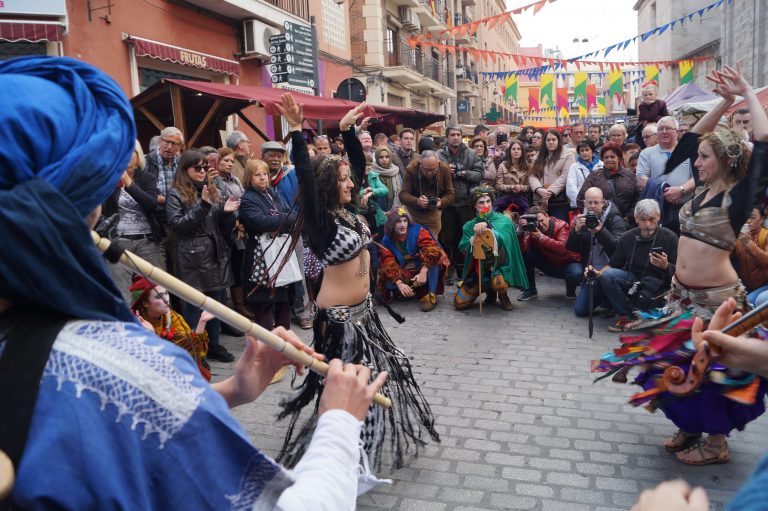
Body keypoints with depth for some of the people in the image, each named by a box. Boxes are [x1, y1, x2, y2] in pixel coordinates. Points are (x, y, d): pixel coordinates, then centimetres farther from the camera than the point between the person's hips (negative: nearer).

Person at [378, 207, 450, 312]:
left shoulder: (417, 230, -17)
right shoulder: (387, 241, -9)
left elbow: (431, 249, -27)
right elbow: (389, 265, -16)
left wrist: (423, 273, -35)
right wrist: (399, 284, -31)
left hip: (424, 270, -2)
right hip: (404, 274, 2)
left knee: (433, 258, -32)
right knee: (388, 282, -25)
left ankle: (431, 295, -27)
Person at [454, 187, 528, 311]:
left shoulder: (504, 221, -5)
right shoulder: (469, 226, 4)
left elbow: (503, 240, -23)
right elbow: (464, 250, -6)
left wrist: (487, 227, -36)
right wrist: (476, 235, -22)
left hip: (498, 265, -3)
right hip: (477, 270, 4)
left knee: (499, 283, -39)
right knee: (459, 303, -6)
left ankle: (502, 296, 2)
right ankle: (490, 291, 22)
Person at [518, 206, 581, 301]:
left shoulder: (562, 226, -19)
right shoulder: (532, 227, -9)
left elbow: (563, 248, -36)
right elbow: (523, 249, -23)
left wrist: (541, 237, -42)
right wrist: (522, 231, -36)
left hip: (567, 263, -4)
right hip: (548, 264, 4)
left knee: (576, 273, -37)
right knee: (526, 254, -19)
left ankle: (570, 292, 0)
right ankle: (530, 290, -4)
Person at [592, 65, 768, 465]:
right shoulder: (704, 189, 6)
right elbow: (693, 136, 13)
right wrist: (725, 100, 6)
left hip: (716, 296, -7)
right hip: (682, 292, 7)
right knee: (679, 362, 14)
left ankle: (716, 442, 21)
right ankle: (691, 427, 33)